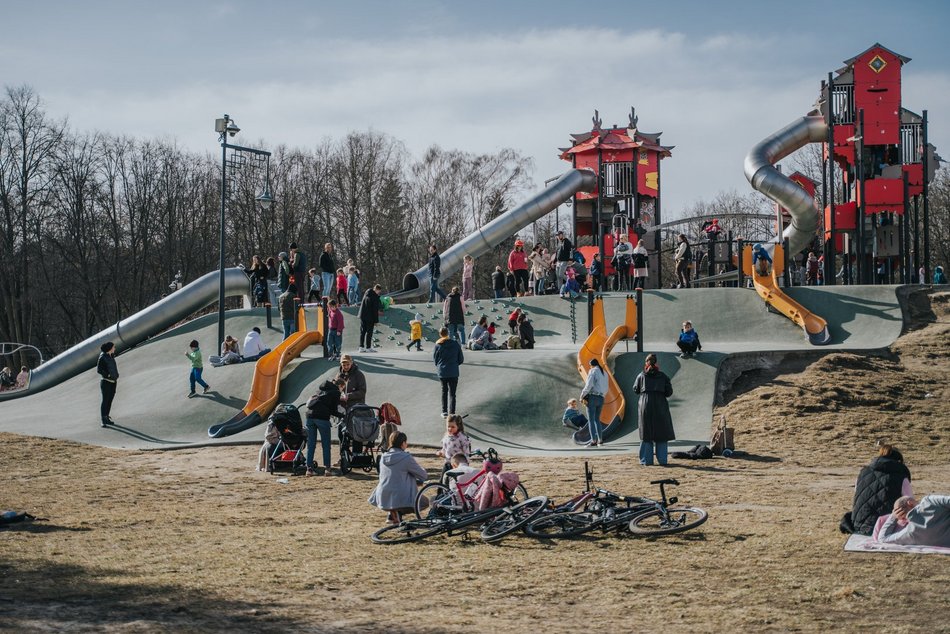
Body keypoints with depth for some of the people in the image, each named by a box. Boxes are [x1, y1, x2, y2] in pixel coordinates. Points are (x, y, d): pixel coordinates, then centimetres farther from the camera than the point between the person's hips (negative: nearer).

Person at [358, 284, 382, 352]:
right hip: (370, 317, -6)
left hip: (362, 316, 6)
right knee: (369, 332, 2)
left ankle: (361, 347, 11)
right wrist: (376, 320, -9)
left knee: (362, 331, 10)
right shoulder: (375, 297, -14)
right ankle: (368, 347, 5)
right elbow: (376, 310, -13)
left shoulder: (366, 293, 6)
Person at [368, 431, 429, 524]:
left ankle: (393, 513, 18)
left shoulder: (383, 457, 10)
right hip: (400, 499, -6)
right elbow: (423, 475, 1)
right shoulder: (406, 458, -9)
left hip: (382, 499, 7)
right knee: (425, 501, 14)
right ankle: (397, 513, -1)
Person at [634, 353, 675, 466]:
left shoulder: (641, 376, 2)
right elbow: (669, 392, 0)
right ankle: (662, 459, 6)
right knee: (661, 433, 7)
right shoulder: (663, 376, 2)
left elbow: (635, 389, 11)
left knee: (646, 435, 6)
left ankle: (646, 460, 3)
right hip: (660, 406, 0)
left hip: (645, 406, 0)